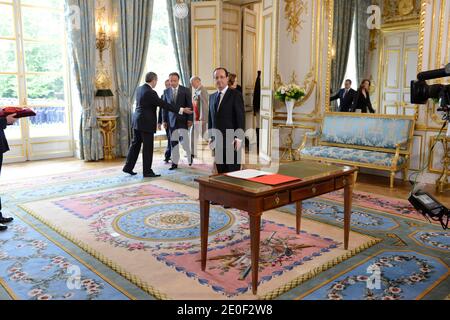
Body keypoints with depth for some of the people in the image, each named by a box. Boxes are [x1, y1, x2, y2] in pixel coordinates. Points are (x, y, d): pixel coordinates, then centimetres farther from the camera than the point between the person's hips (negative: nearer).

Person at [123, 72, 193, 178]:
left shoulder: (139, 89, 9)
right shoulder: (150, 92, -18)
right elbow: (164, 104, -18)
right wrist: (181, 110, -15)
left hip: (137, 121, 9)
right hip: (146, 123, -9)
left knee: (136, 144, 16)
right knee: (148, 147, -1)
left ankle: (128, 167, 22)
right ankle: (147, 172, 6)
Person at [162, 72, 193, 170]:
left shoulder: (186, 90, -1)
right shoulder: (166, 91, 7)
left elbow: (190, 106, -2)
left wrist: (190, 119, -8)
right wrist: (164, 120, 5)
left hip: (182, 119, -3)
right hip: (172, 120, 3)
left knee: (183, 139, -12)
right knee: (173, 142, 4)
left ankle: (189, 155, 16)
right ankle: (175, 163, 12)